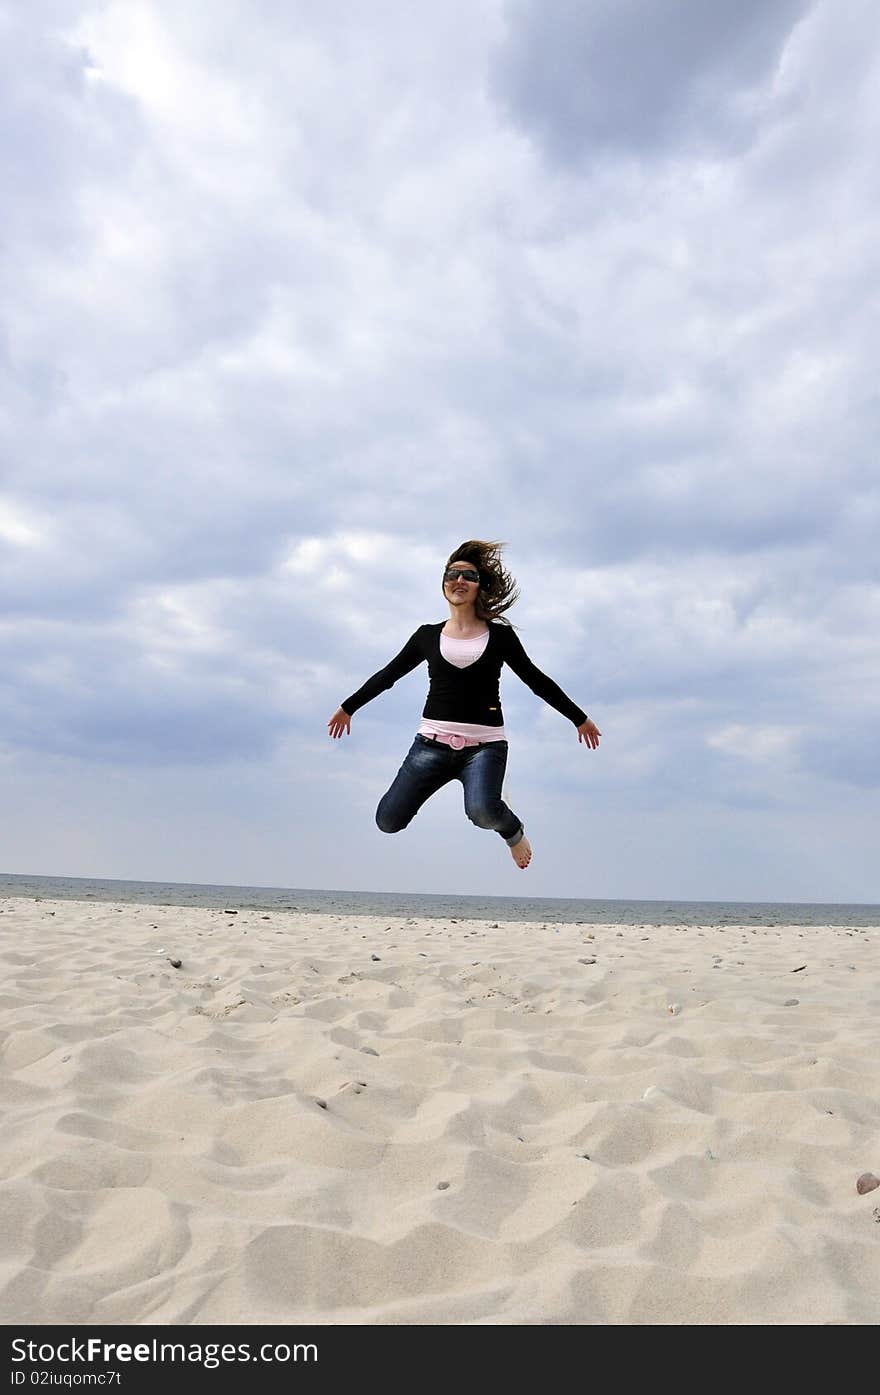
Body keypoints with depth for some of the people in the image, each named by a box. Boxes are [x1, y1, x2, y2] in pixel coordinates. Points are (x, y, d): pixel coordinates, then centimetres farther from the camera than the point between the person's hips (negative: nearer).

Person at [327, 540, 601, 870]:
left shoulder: (500, 635, 6)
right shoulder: (428, 635, 10)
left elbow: (536, 680, 15)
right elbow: (387, 675, 21)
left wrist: (579, 718, 19)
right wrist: (348, 707, 28)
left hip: (485, 744, -2)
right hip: (433, 741, 2)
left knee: (482, 812, -30)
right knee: (388, 822, -6)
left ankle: (513, 830, 8)